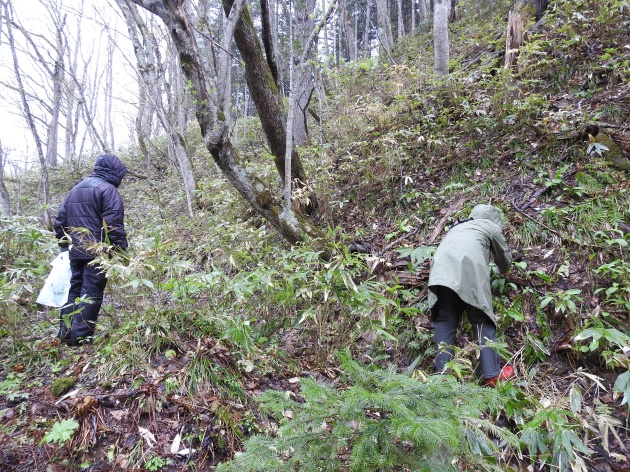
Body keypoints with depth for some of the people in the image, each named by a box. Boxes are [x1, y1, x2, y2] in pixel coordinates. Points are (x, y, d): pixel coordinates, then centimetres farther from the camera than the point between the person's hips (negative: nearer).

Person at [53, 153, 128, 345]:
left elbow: (60, 220, 21)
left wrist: (64, 246, 26)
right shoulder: (108, 189, -8)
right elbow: (114, 224, -17)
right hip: (97, 252, -8)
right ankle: (80, 335, -2)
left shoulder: (75, 190, 20)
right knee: (91, 293, -3)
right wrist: (122, 250, -14)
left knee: (74, 289, 15)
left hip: (75, 251, 8)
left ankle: (65, 333, 20)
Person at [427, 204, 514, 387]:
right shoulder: (491, 227, 29)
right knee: (482, 321, 5)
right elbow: (505, 259, 37)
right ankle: (492, 375, 4)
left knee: (445, 321, 7)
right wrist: (503, 271, 61)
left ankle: (443, 374, 2)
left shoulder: (458, 227, 40)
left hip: (441, 268, 4)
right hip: (469, 270, -4)